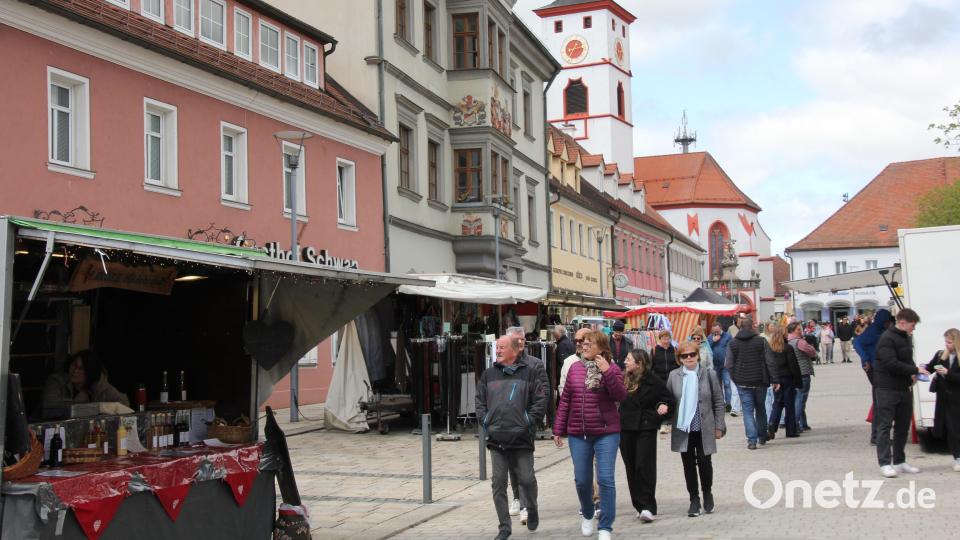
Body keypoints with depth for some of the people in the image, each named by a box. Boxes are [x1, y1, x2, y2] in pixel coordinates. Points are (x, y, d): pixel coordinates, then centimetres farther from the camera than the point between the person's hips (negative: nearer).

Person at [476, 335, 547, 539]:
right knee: (498, 484, 3)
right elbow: (480, 400, 16)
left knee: (527, 479, 3)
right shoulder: (489, 374, 11)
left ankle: (532, 510, 33)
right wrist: (485, 421, 3)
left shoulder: (529, 373, 1)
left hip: (521, 438, -3)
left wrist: (528, 422, -8)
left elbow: (541, 400, -1)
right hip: (496, 438, 3)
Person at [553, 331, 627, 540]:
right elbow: (565, 400, 9)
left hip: (606, 433, -3)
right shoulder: (575, 368, 6)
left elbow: (620, 396, -17)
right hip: (578, 434, 3)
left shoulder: (611, 368, -3)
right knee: (582, 480, 10)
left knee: (606, 479, -7)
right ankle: (587, 515, 37)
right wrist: (558, 430, 8)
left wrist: (607, 372, -25)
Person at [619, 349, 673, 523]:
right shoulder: (623, 379, 2)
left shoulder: (653, 381, -6)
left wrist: (663, 406, -14)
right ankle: (640, 505, 18)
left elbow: (669, 399, 4)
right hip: (625, 429, 4)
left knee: (644, 466, -10)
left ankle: (648, 507, -7)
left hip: (645, 429, -4)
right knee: (631, 467, 8)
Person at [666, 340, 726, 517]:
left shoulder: (709, 375, 0)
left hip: (704, 428, -1)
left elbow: (718, 402, 2)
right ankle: (694, 499, 17)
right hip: (683, 428, 1)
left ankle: (707, 493, 26)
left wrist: (719, 426, 0)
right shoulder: (674, 376, 3)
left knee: (704, 462, 1)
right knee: (689, 464, 5)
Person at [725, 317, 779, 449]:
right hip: (760, 382, 0)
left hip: (743, 383, 0)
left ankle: (752, 440, -7)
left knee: (748, 411, 2)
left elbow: (729, 365, -1)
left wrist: (735, 379, 9)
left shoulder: (733, 343, 0)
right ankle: (762, 437, 25)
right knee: (760, 408, 17)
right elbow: (770, 362, -7)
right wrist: (774, 379, -3)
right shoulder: (761, 341, -4)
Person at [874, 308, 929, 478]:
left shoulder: (907, 338, 13)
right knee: (885, 426, -6)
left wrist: (912, 373, 3)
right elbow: (891, 364, -23)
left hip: (904, 388, 9)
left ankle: (899, 461, 22)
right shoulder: (887, 339, -15)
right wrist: (915, 370, -20)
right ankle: (885, 463, -5)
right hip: (887, 389, -9)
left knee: (903, 426, 13)